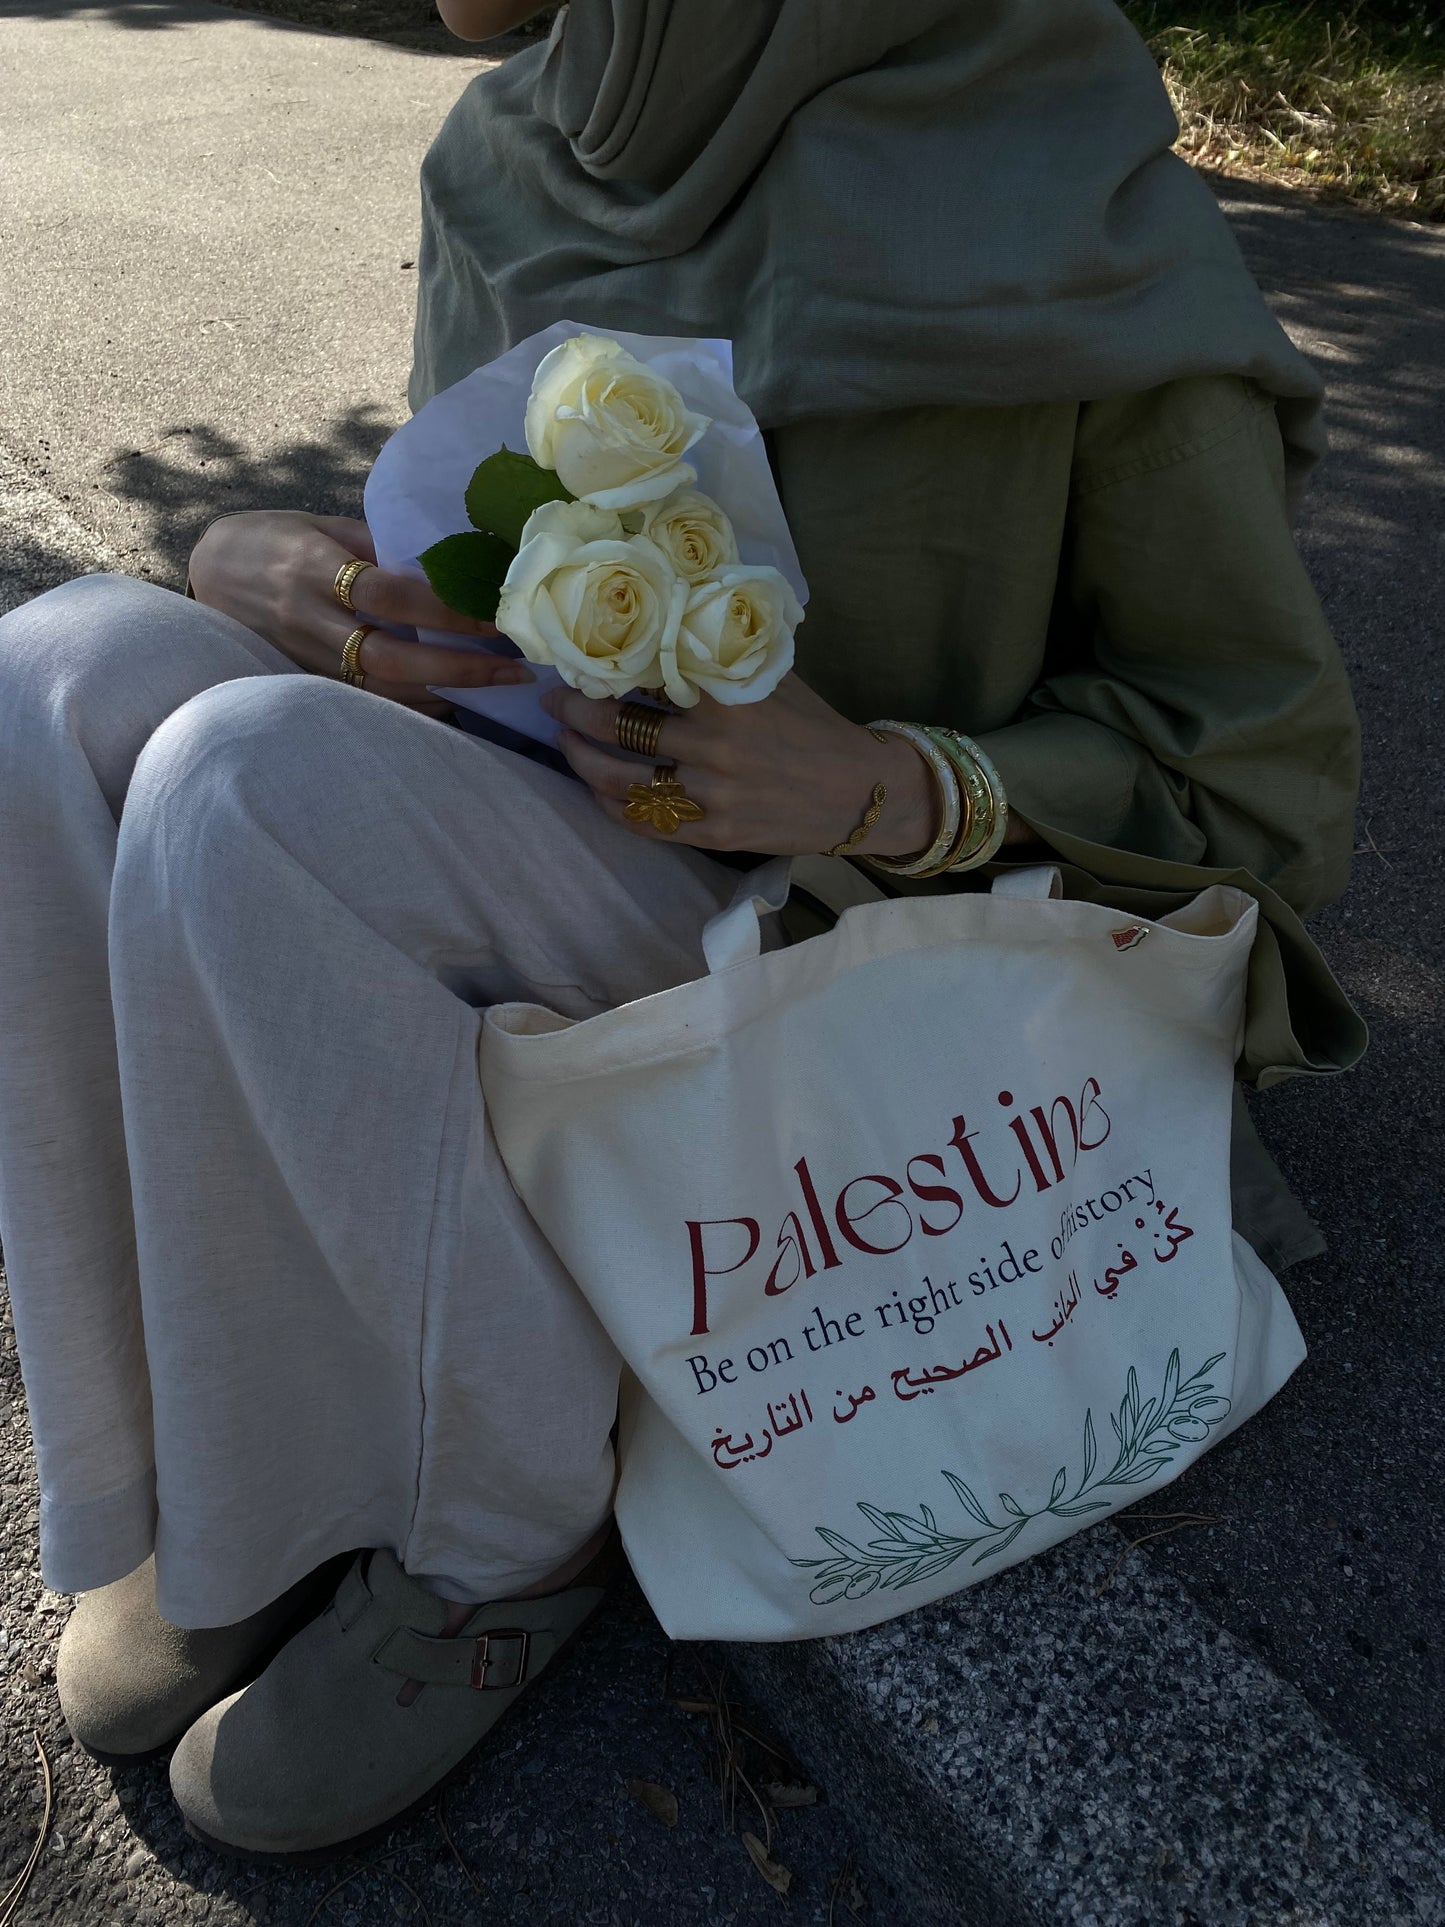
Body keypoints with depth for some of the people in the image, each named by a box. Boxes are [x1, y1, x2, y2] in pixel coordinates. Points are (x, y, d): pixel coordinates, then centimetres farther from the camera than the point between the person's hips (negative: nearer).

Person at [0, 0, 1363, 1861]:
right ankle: (235, 1441, -8)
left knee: (237, 794, -28)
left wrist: (883, 785, -25)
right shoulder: (518, 167, 3)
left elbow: (1267, 787, -7)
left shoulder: (1090, 260, -15)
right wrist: (253, 566, -10)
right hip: (543, 852, 6)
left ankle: (491, 1512, -9)